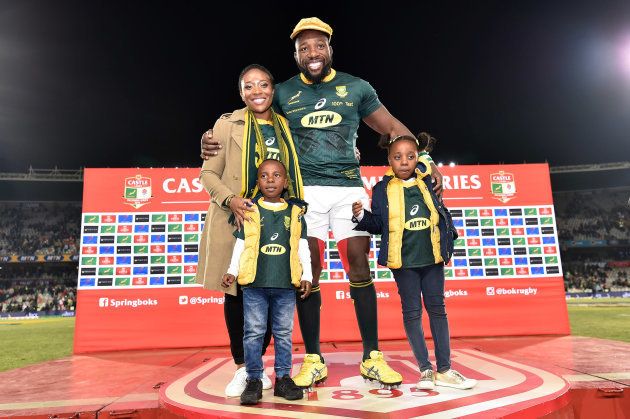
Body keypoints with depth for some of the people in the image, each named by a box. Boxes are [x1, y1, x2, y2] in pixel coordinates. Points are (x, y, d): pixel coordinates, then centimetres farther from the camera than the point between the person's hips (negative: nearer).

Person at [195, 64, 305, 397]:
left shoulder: (285, 127, 12)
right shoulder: (228, 124, 1)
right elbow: (208, 173, 0)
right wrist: (230, 200, -17)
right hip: (236, 220, -3)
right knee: (237, 292, 4)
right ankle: (241, 368, 20)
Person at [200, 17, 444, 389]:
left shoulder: (357, 87, 9)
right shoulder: (282, 93, 9)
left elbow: (393, 127, 11)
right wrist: (214, 141, -12)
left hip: (349, 187, 0)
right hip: (305, 190, 0)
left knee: (358, 263, -4)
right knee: (307, 269, -1)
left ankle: (372, 357, 8)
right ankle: (314, 360, 11)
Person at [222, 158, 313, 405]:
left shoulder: (295, 212, 6)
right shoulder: (250, 211, 3)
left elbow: (302, 247, 8)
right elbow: (240, 244, 7)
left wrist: (306, 276, 4)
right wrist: (232, 272, 0)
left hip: (286, 285, 1)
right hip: (254, 284, -1)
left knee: (284, 333, 10)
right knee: (253, 332, 5)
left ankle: (283, 377, 23)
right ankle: (254, 380, 17)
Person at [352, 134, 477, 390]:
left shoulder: (426, 183, 4)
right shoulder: (382, 189, -2)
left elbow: (442, 213, 15)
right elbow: (377, 224, 0)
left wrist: (448, 242, 13)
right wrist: (361, 216, -15)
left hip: (432, 257, 3)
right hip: (404, 261, -2)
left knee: (437, 309, 9)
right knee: (412, 312, 5)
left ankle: (444, 370, 20)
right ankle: (426, 369, 16)